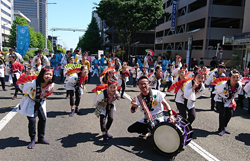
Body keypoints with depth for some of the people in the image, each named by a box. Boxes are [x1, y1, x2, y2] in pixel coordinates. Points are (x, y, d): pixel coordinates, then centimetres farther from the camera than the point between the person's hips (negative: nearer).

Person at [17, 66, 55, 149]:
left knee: (43, 119, 4)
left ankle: (41, 138, 22)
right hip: (30, 103, -4)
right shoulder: (33, 83, -35)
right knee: (32, 121, -8)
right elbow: (24, 90, -16)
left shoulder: (51, 85, -19)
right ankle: (32, 140, 10)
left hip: (41, 103, 4)